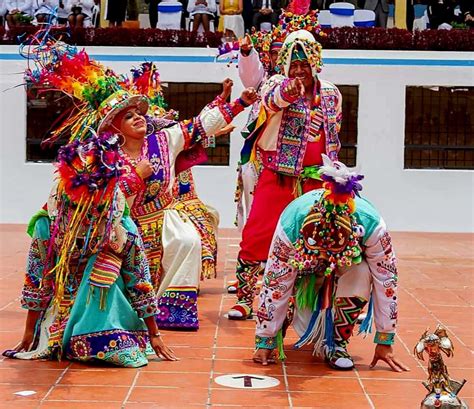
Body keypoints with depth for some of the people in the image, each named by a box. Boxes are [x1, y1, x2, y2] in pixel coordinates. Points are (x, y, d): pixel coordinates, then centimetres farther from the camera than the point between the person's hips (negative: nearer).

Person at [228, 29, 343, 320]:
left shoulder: (332, 94, 8)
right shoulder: (277, 85, -4)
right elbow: (271, 98, -29)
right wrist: (287, 92, -52)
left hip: (315, 181, 3)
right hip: (277, 178, -3)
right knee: (256, 236, -5)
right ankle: (245, 299, 7)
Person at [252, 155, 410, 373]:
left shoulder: (371, 225, -40)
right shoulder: (290, 225, -39)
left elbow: (386, 281, -29)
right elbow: (275, 284, -31)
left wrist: (385, 342, -23)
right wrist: (264, 342, -24)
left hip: (350, 261, 0)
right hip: (304, 265, 0)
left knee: (361, 274, -34)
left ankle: (337, 343, -17)